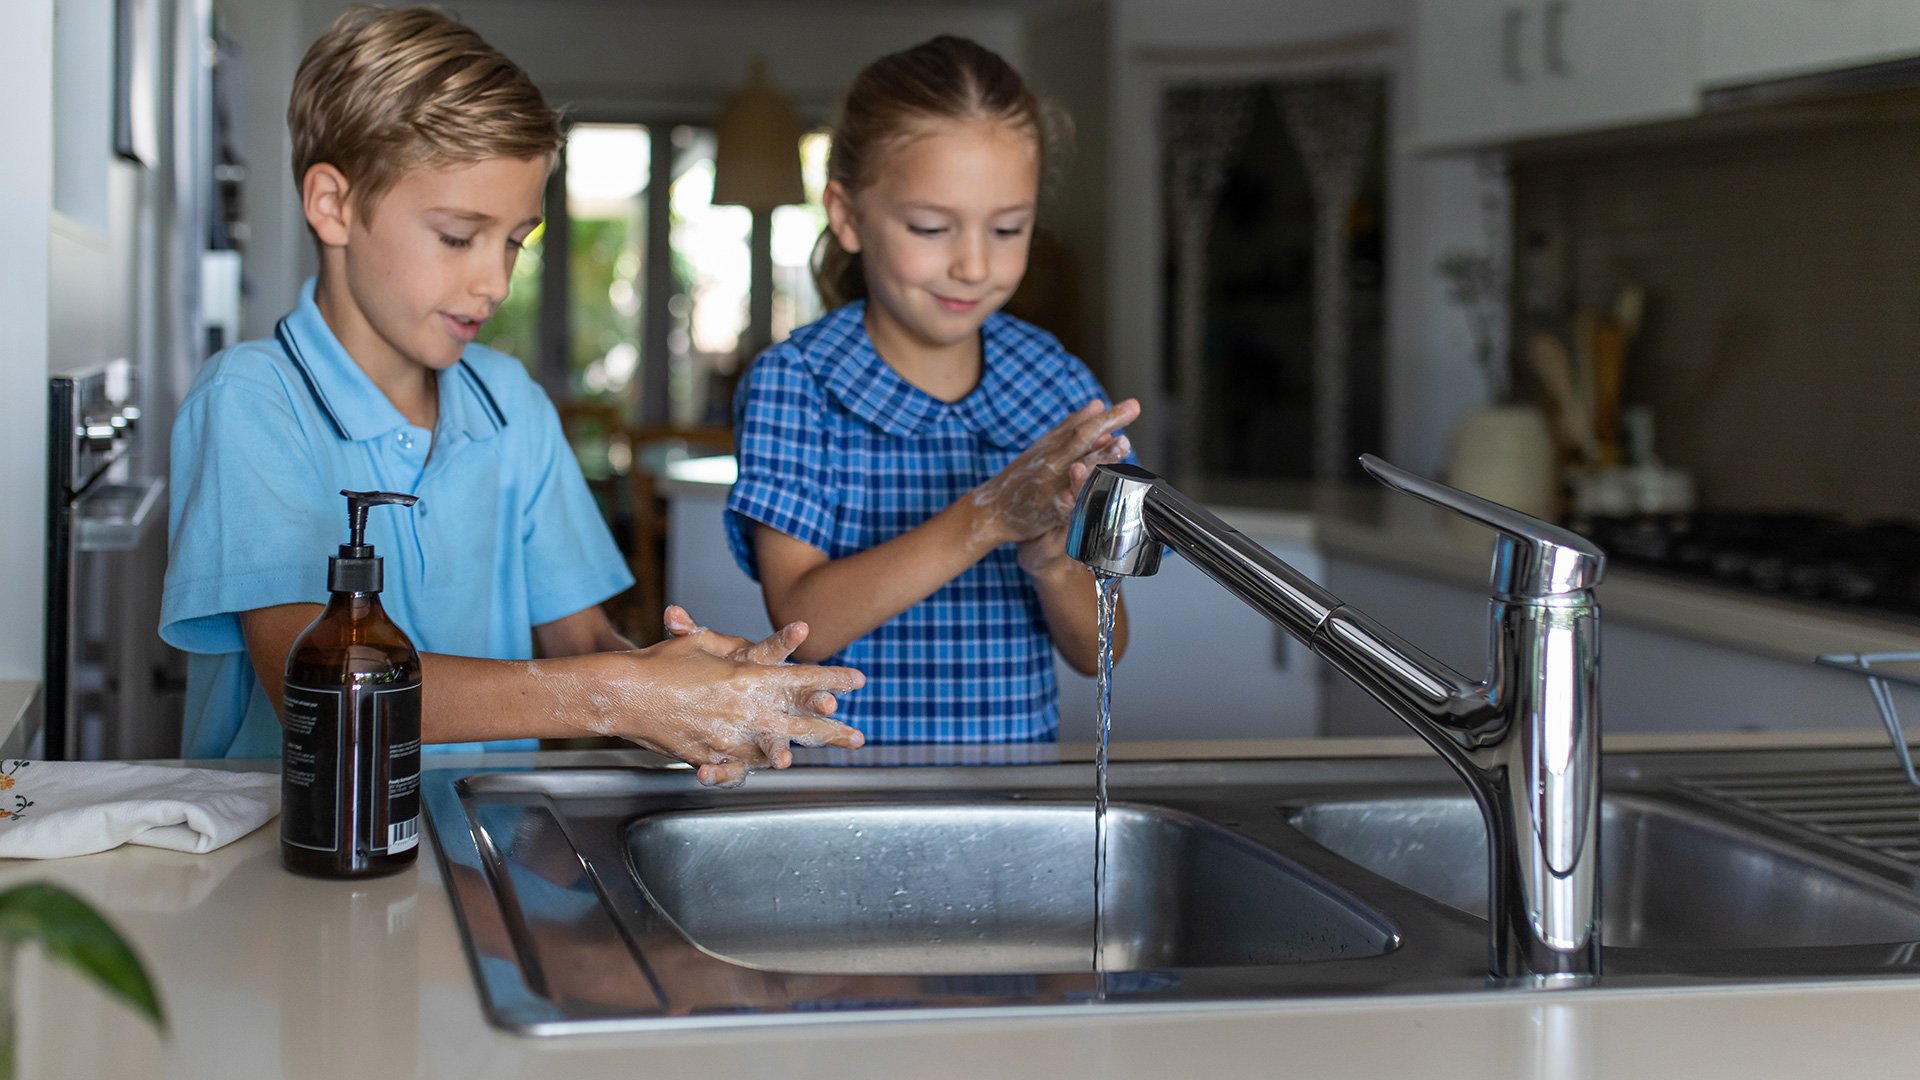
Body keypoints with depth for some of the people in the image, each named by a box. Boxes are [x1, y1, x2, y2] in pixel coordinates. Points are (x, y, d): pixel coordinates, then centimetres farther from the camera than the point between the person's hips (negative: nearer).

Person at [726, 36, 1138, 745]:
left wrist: (1049, 557, -14)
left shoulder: (1063, 389, 5)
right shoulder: (791, 384, -3)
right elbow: (804, 626, -12)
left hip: (1017, 770, 2)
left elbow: (1097, 652, 6)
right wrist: (986, 518, -20)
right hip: (843, 781, -2)